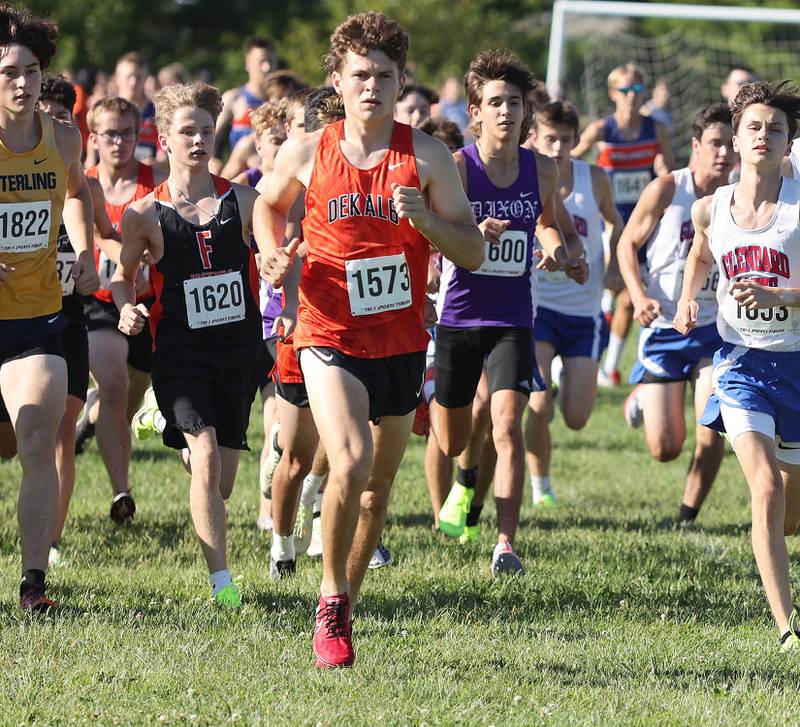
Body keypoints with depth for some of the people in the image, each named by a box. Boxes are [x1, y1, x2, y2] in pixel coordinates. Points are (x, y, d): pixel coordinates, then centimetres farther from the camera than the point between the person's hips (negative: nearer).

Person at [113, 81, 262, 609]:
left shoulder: (242, 200, 3)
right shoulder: (146, 214, 0)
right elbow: (122, 275, 13)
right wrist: (126, 307, -8)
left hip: (239, 348, 3)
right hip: (179, 349, -3)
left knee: (223, 480, 6)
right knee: (206, 457, -21)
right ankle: (221, 581, -20)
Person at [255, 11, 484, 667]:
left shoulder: (428, 157, -3)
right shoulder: (307, 153, -2)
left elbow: (474, 252, -1)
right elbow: (269, 205, 19)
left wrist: (425, 219, -19)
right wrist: (275, 254, -2)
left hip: (401, 339, 2)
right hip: (330, 335, -2)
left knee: (379, 483, 12)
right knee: (349, 465, -22)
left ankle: (345, 603, 31)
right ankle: (332, 602, -4)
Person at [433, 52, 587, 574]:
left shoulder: (542, 169, 0)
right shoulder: (456, 167, -11)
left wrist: (561, 252, -1)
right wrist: (473, 234, -33)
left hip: (513, 320, 1)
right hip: (458, 316, -1)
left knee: (508, 426, -19)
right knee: (451, 441, 14)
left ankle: (506, 546, -18)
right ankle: (467, 477, 53)